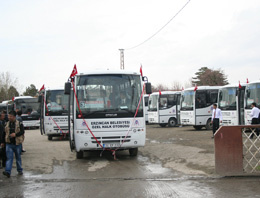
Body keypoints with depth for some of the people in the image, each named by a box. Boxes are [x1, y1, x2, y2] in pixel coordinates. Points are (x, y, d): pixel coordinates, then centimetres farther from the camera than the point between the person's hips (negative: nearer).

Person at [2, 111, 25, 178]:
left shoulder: (19, 124, -3)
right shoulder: (7, 124, 8)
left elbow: (22, 132, -13)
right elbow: (4, 134, 15)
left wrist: (15, 134, -28)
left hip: (17, 144, -2)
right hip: (9, 144, 2)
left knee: (18, 158, 11)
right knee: (9, 158, -8)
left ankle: (20, 170, 24)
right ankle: (7, 172, -17)